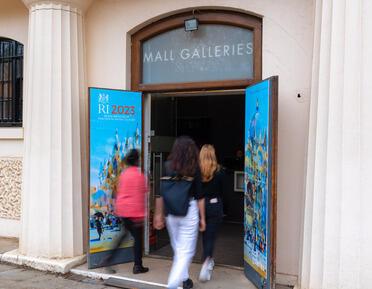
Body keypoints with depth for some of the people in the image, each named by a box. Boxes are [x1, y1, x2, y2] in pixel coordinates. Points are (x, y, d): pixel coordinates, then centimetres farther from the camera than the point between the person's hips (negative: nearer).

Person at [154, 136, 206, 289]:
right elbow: (199, 196, -5)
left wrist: (158, 214, 8)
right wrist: (202, 218, 4)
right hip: (189, 211, -3)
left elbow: (160, 193, -1)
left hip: (170, 212, 3)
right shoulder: (194, 169, -7)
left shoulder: (167, 166, -2)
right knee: (187, 251, 5)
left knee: (178, 249, 21)